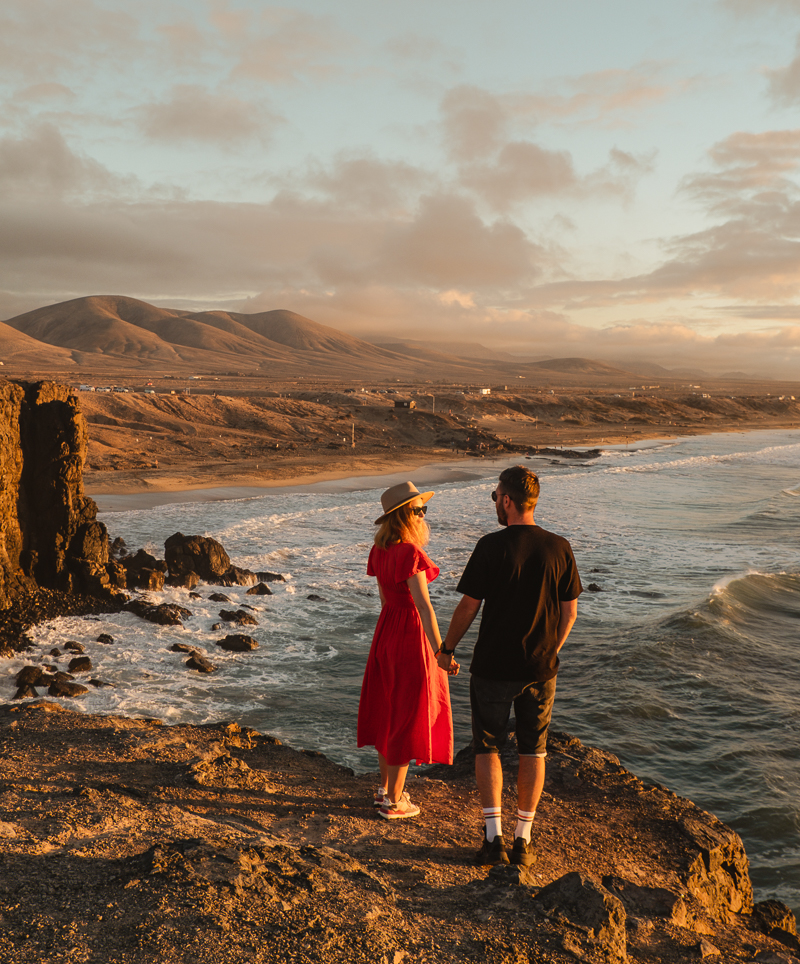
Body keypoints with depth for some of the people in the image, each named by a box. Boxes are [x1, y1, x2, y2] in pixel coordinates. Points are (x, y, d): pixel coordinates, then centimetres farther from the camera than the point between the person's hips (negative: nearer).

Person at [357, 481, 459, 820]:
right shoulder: (410, 554, -23)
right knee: (409, 715, 3)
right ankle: (393, 801, 13)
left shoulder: (379, 549, 3)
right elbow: (423, 605, -29)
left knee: (388, 709, 19)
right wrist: (440, 652, -32)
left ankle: (385, 786, 33)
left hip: (387, 627, 9)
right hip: (412, 631, -8)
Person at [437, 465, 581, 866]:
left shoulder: (492, 547, -14)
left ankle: (494, 837, 6)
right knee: (533, 751, 14)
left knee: (488, 748, 12)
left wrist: (446, 649, 6)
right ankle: (523, 840, 20)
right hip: (541, 668, 3)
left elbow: (468, 606, -9)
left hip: (493, 666, -3)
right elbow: (569, 612, 3)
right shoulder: (559, 548, -3)